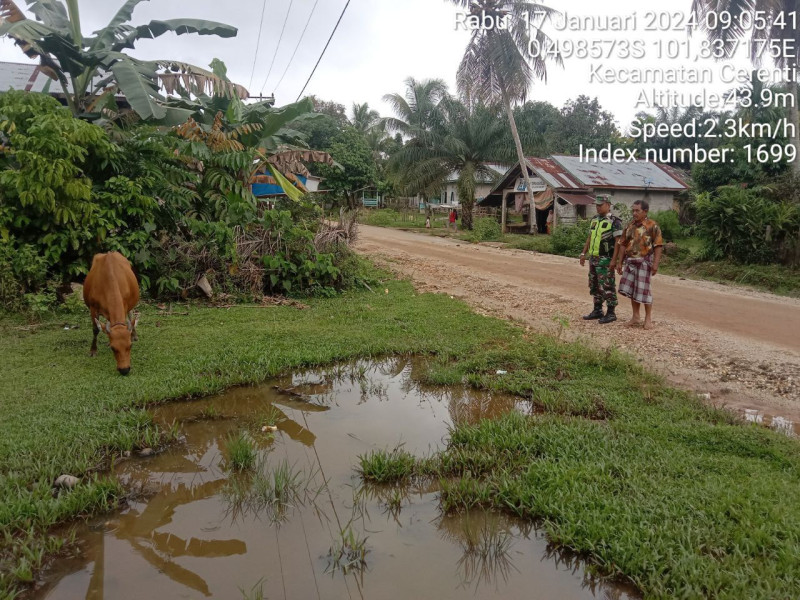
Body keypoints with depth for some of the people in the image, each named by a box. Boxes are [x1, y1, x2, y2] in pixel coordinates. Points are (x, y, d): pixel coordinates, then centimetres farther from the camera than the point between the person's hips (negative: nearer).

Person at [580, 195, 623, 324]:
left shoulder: (614, 222, -10)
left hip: (605, 260, -8)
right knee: (594, 286, 13)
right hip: (593, 258, 8)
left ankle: (611, 313, 4)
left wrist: (614, 260, -19)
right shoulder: (595, 219, 12)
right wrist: (584, 253, 15)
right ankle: (597, 311, 23)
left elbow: (618, 242, -14)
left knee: (607, 286, -4)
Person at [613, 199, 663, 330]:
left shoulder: (652, 226, -7)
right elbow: (623, 244, 11)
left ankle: (648, 318, 11)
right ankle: (635, 317, 22)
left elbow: (658, 245, -10)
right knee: (631, 289, 9)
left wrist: (656, 263, -17)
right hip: (630, 261, 6)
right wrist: (619, 262, 7)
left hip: (644, 262, -6)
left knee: (644, 290, -2)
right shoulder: (630, 226, 9)